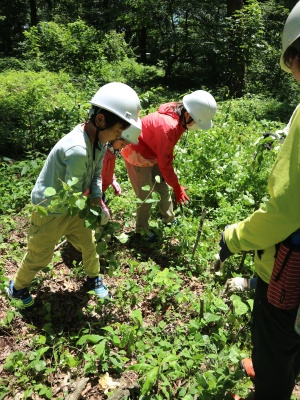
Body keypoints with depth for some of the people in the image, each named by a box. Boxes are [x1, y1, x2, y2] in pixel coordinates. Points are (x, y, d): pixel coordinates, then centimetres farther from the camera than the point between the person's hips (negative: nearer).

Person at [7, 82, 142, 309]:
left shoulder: (100, 140, -11)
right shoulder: (77, 150, -39)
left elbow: (95, 175, -2)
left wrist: (99, 203, -16)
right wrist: (94, 211, -11)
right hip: (50, 210, -7)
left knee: (89, 244, 19)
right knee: (39, 257, 13)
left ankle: (93, 279, 46)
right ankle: (17, 288, 42)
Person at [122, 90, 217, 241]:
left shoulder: (178, 117, -7)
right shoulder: (168, 126, -35)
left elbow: (166, 152, 6)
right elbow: (164, 162, -28)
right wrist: (177, 187, -19)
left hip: (152, 154, 9)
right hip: (137, 156, -9)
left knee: (163, 188, 18)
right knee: (146, 196, 4)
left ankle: (169, 219, 37)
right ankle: (141, 229, 24)